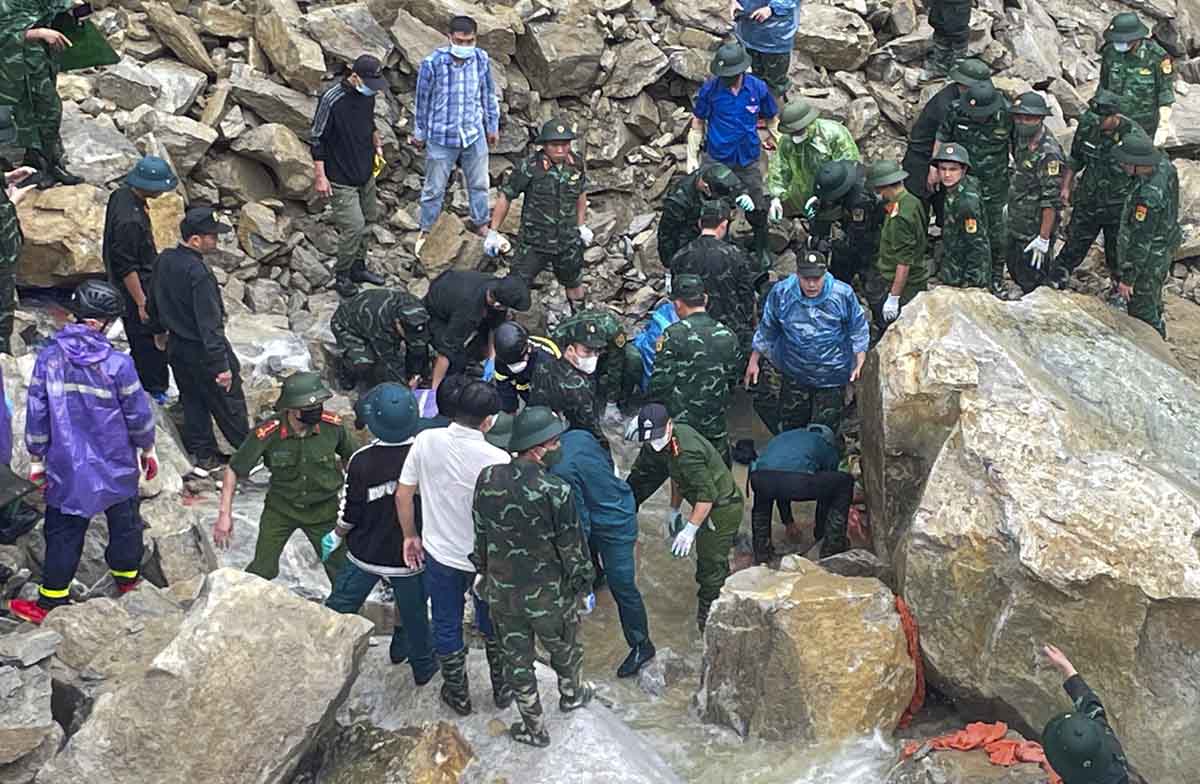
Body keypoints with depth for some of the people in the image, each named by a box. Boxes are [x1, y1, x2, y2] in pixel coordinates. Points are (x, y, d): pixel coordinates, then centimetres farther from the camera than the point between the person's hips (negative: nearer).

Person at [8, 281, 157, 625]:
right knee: (124, 522, 21)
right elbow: (138, 413, -8)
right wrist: (147, 449, 10)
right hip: (117, 467, -1)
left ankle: (51, 601, 18)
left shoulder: (49, 358, -11)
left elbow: (36, 413, -4)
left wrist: (37, 458, 8)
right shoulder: (118, 364, -18)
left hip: (67, 468, 1)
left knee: (63, 532, 12)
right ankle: (126, 577, 39)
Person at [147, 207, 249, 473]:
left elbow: (154, 300, 13)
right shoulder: (199, 274, -30)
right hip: (202, 350, -8)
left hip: (177, 345, 8)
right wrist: (222, 365, -25)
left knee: (192, 400, 19)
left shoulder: (164, 260, -4)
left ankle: (203, 455, 29)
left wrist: (159, 329, 30)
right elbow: (210, 324, -29)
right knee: (229, 402, 10)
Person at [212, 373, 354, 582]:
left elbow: (349, 457, 2)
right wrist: (224, 514, -17)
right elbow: (233, 470, -13)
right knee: (262, 570, -1)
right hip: (280, 507, -1)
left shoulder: (333, 425, -20)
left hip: (323, 508, 1)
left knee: (342, 571, 6)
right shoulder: (267, 433, -25)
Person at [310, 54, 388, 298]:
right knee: (354, 226, -11)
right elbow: (316, 139, -16)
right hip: (341, 178, -8)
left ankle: (358, 267, 34)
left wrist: (377, 143, 7)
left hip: (366, 173, 8)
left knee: (367, 220, 16)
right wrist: (320, 176, -16)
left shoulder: (368, 94, 0)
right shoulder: (332, 99, -22)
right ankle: (341, 275, 8)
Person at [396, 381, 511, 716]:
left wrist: (410, 536, 9)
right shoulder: (497, 459, -24)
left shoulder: (426, 441, -16)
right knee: (493, 626, 23)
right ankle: (502, 690, 40)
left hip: (439, 554, 2)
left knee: (447, 626, 21)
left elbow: (403, 495, -7)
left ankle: (458, 695, 37)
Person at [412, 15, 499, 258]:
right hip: (441, 138, -3)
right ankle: (426, 231, 28)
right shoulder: (432, 63, -18)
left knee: (479, 183, 19)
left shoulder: (482, 60, -9)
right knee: (434, 188, 10)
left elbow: (489, 95, 6)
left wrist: (493, 126, 14)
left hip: (474, 135, 3)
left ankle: (481, 224, 39)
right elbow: (422, 100, -5)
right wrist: (419, 133, 5)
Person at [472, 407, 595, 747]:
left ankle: (534, 728, 34)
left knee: (516, 658, 19)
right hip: (549, 592, -3)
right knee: (564, 647, 27)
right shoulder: (556, 491, -27)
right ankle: (571, 694, 53)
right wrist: (583, 584, 0)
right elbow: (572, 546, -17)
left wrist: (482, 570, 17)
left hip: (501, 590, 3)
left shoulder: (488, 478, -13)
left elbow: (479, 532, 1)